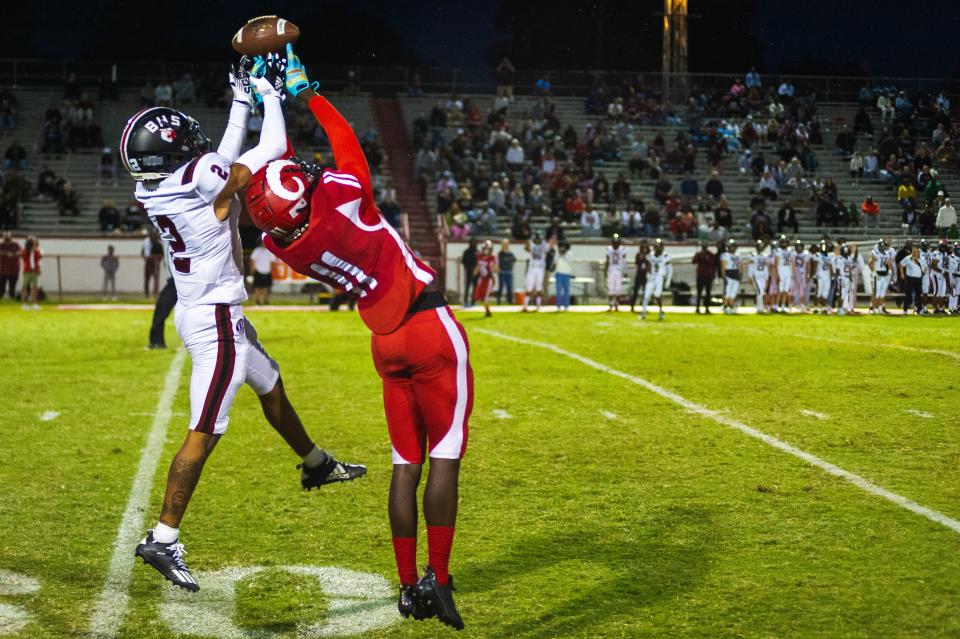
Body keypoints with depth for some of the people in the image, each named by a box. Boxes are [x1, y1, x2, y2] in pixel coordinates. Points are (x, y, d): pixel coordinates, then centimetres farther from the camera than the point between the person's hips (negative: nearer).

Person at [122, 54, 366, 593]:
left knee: (270, 383, 27)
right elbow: (274, 148, -13)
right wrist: (269, 91, 0)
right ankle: (163, 540, -5)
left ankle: (316, 464, 47)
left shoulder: (155, 186, 0)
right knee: (204, 433, -7)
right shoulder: (201, 177, -23)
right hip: (216, 320, -10)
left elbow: (226, 158, 17)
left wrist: (242, 100, 21)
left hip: (199, 311, 10)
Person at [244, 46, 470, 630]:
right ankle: (438, 580, -5)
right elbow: (345, 138, 2)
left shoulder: (285, 245, -5)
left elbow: (279, 163, 13)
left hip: (386, 344, 5)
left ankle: (408, 586, 16)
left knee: (406, 464, 14)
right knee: (445, 459, -2)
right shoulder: (341, 197, -19)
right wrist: (306, 92, 14)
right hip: (431, 330, -5)